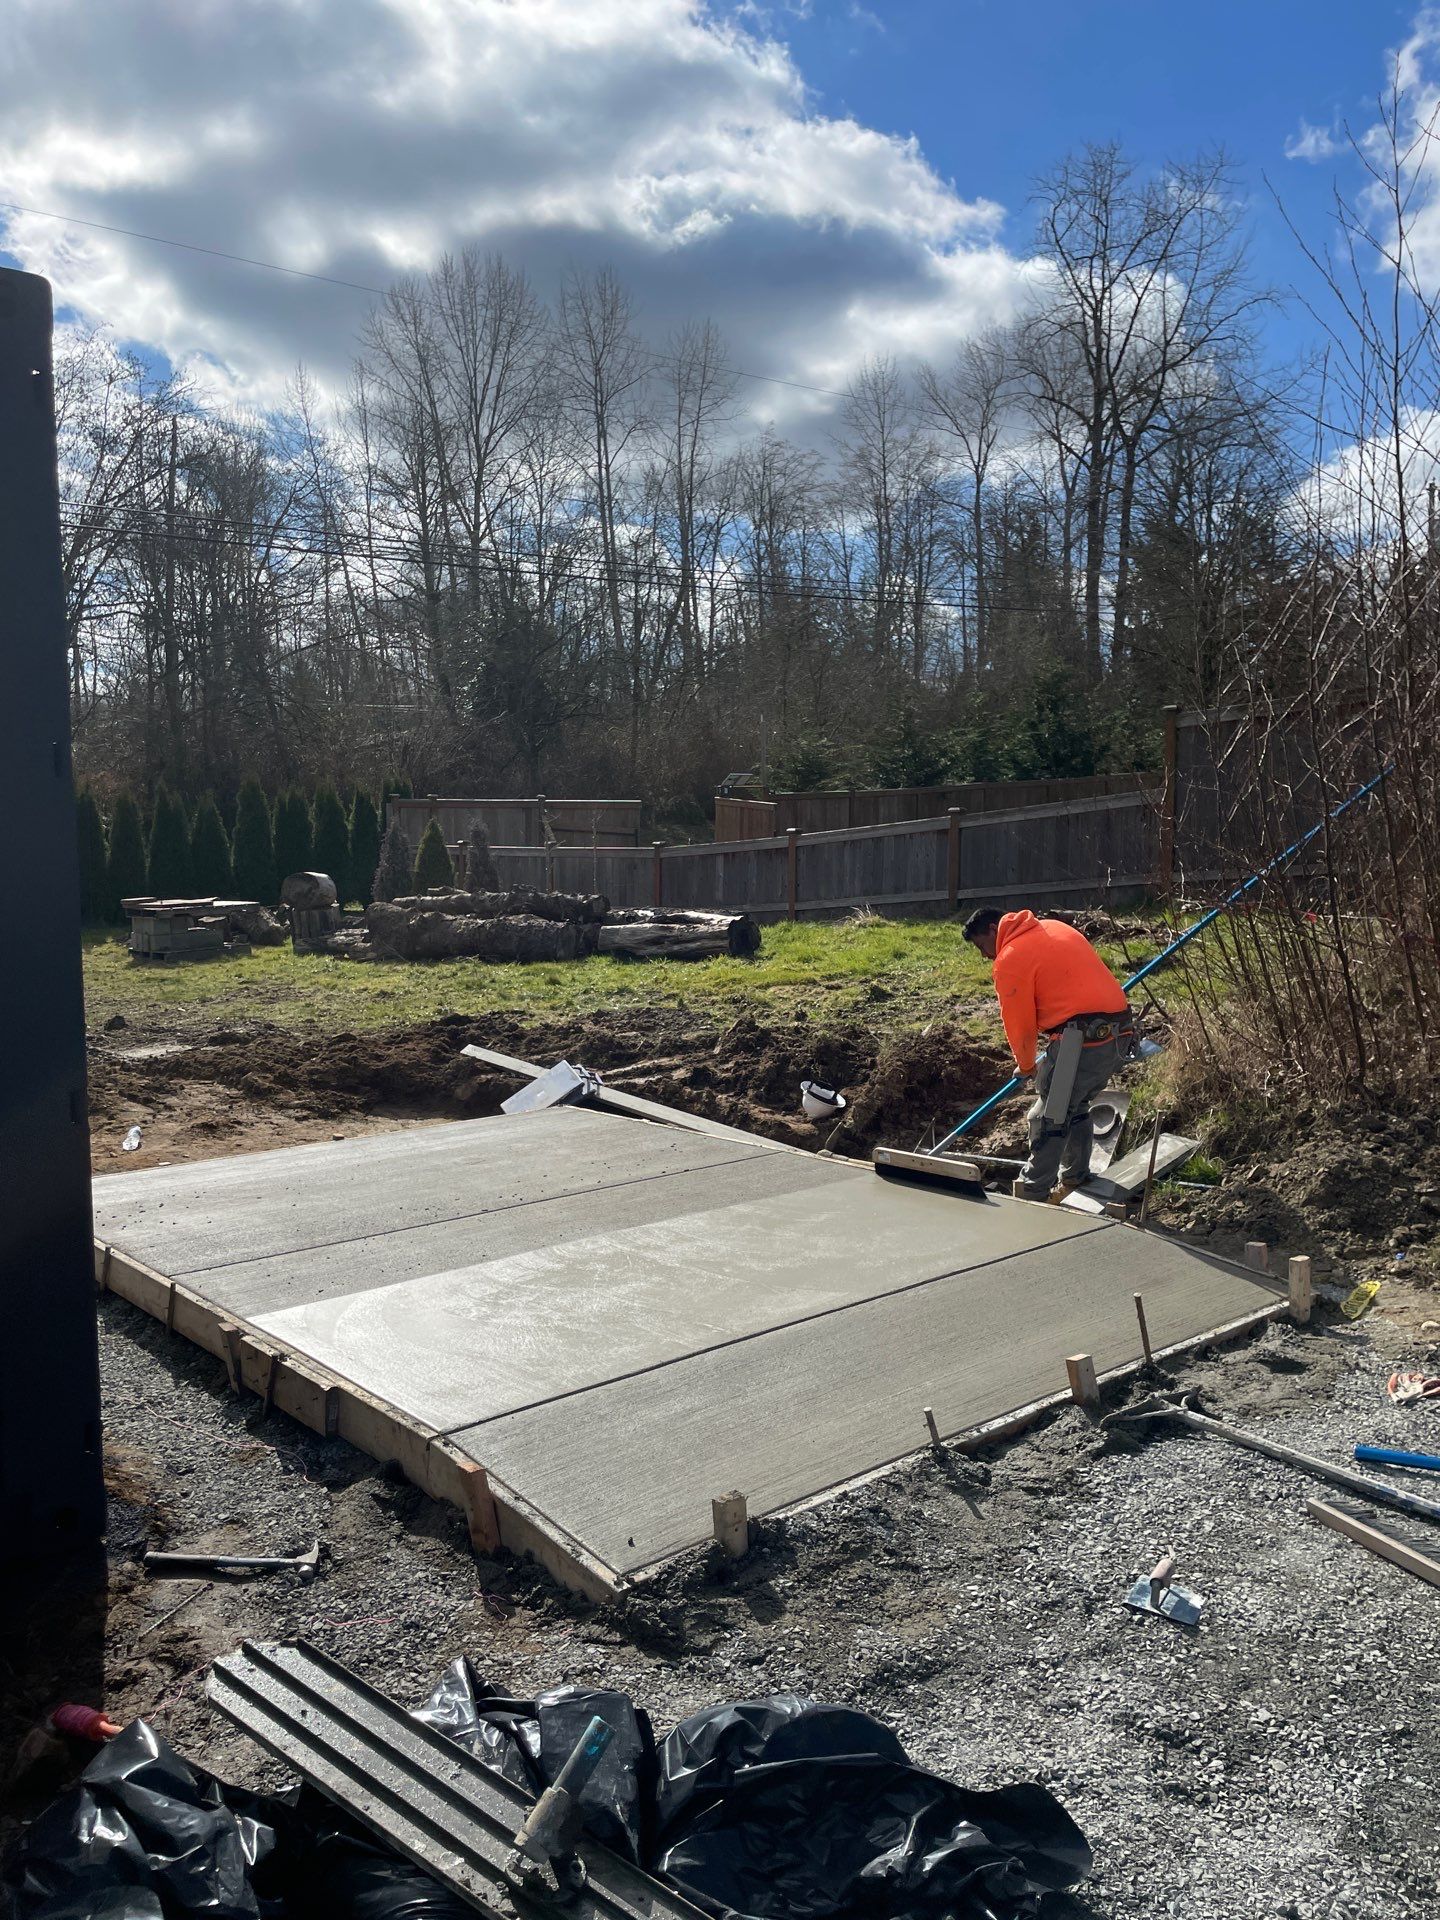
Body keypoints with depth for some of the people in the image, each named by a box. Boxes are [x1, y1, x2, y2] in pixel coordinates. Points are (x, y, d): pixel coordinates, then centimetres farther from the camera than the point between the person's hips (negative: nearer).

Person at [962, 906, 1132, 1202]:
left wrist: (1026, 1066, 17)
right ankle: (1076, 1181, 34)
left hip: (1081, 1040, -9)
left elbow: (1019, 1024, 0)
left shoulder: (1010, 959, -6)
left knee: (1048, 1119, 1)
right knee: (1076, 1108, 24)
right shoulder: (1054, 928, 19)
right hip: (1120, 1032, 9)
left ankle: (1031, 1195, 7)